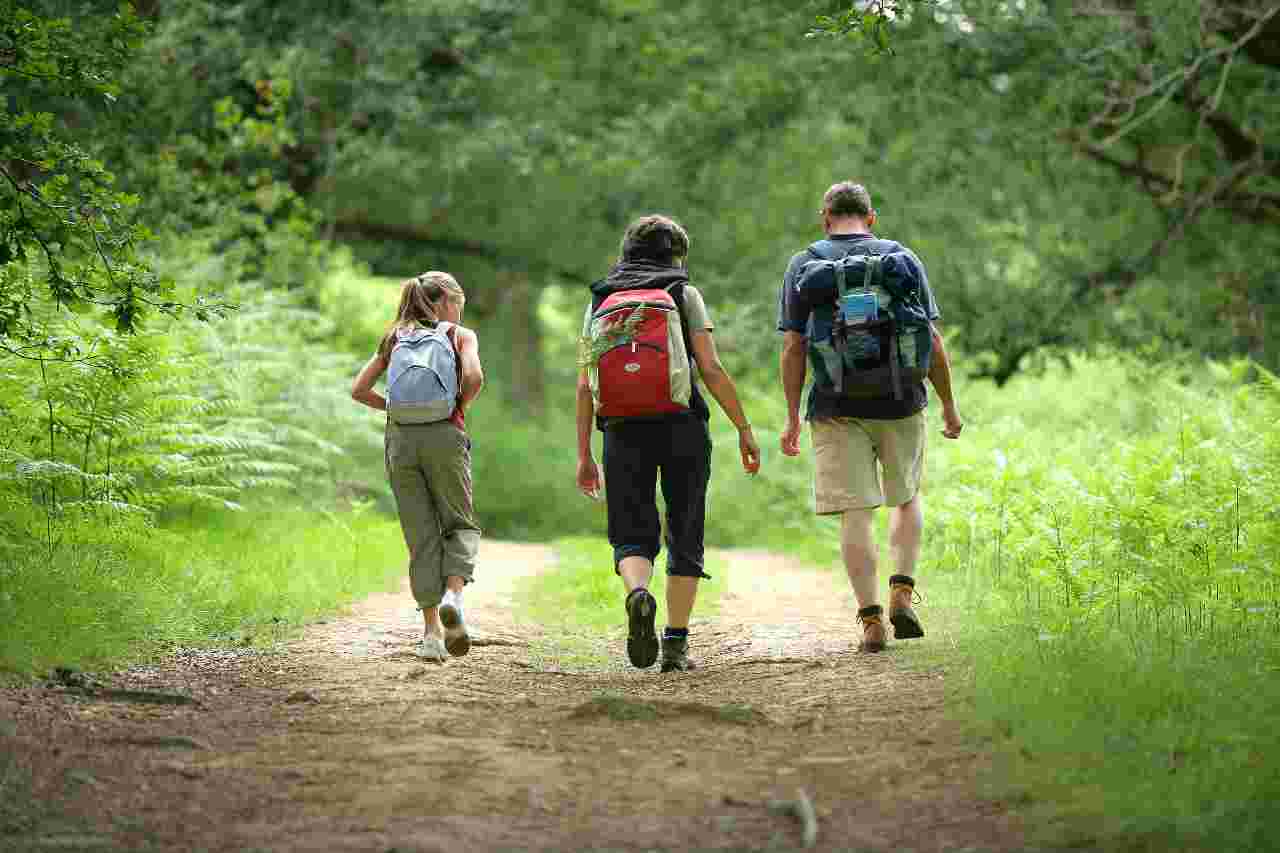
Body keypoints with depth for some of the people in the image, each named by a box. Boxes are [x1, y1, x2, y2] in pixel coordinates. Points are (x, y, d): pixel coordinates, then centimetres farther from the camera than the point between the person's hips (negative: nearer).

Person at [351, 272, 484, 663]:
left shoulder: (395, 338, 17)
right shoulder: (460, 335, 7)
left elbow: (359, 390, 10)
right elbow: (474, 377, -12)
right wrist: (460, 407, 5)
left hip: (401, 439, 3)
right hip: (444, 437, -3)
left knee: (421, 535, 7)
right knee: (460, 524, 11)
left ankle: (431, 630, 4)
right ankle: (453, 595, -17)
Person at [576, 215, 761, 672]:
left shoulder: (600, 300, 13)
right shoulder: (683, 295, 5)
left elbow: (585, 385, 8)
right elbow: (711, 369, -5)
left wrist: (584, 455, 11)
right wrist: (744, 429, 1)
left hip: (623, 429, 2)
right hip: (681, 427, -1)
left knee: (632, 536, 6)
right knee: (684, 539, 10)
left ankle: (638, 594, -27)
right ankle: (675, 644, 6)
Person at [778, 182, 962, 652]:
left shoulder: (803, 265, 3)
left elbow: (793, 349, -2)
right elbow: (932, 340, 2)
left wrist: (792, 419, 2)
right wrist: (949, 406, 10)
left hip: (838, 408, -1)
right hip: (900, 402, 1)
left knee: (855, 513, 1)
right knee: (906, 498, 21)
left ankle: (871, 618, -5)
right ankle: (902, 592, 6)